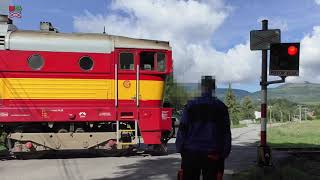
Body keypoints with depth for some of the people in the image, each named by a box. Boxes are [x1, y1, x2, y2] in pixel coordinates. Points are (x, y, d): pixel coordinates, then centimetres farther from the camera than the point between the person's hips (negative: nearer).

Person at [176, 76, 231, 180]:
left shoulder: (191, 106, -1)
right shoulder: (221, 107, 2)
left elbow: (182, 129, -2)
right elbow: (226, 132, 2)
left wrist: (180, 148, 5)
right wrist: (224, 153, 6)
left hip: (191, 153, 0)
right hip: (213, 155, 1)